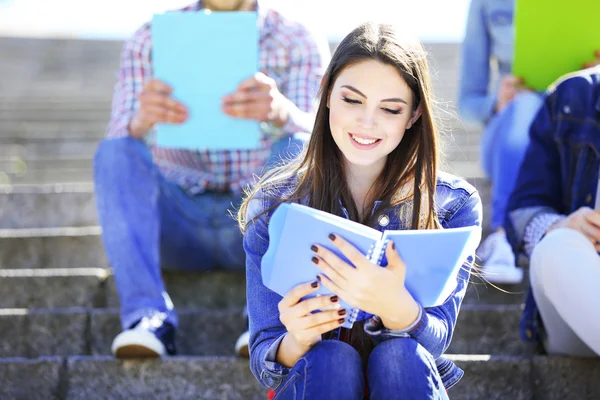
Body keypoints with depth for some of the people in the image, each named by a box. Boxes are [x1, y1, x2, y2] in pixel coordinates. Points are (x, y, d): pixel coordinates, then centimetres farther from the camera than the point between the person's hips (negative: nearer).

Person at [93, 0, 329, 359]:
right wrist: (141, 123, -32)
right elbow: (121, 147, -6)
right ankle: (149, 315, -33)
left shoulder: (300, 42, 2)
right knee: (113, 151, -23)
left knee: (296, 149, -27)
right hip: (178, 222, 1)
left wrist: (282, 112, -39)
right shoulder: (150, 40, 4)